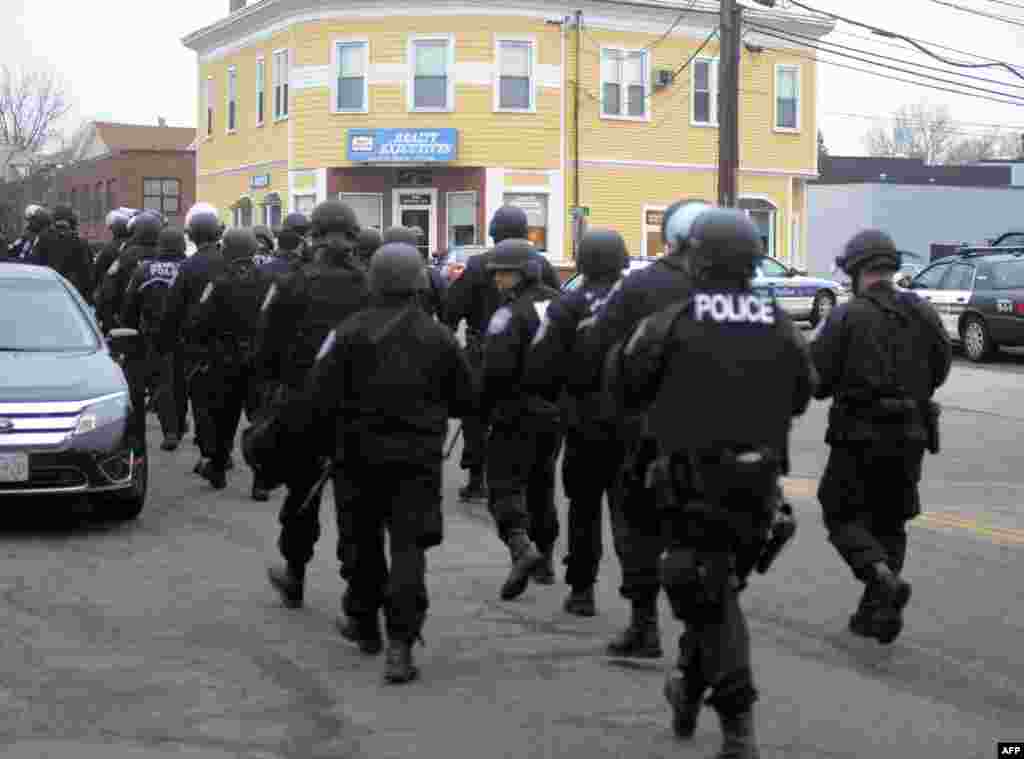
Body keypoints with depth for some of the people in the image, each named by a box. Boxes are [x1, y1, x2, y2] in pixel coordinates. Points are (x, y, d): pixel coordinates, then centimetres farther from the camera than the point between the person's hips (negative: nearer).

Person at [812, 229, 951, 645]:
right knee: (889, 523, 15)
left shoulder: (846, 317, -12)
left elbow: (817, 378, -11)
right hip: (910, 436, 5)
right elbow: (940, 369, 10)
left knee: (843, 515, 7)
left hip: (860, 436, -5)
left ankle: (883, 578, -16)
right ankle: (877, 611, 14)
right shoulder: (923, 314, 3)